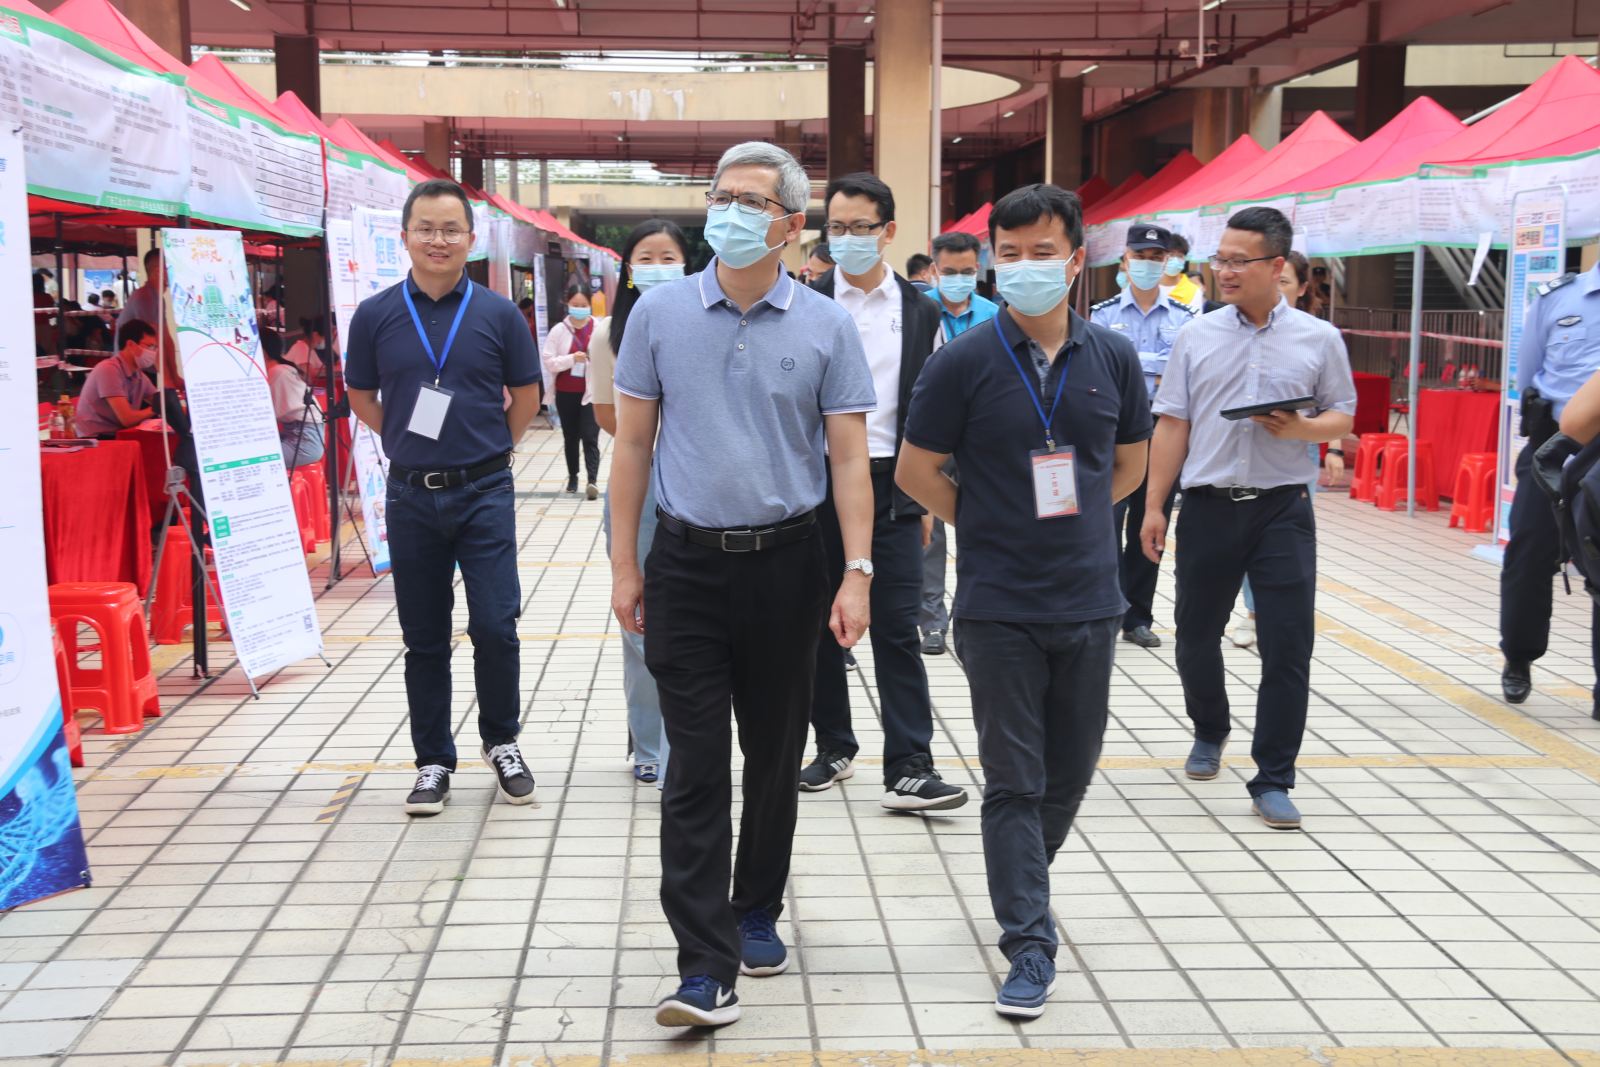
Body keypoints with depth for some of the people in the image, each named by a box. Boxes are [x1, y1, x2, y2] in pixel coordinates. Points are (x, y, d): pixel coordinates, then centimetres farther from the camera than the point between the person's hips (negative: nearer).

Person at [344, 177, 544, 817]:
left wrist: (489, 449, 8)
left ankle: (501, 741, 18)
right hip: (412, 495, 1)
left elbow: (526, 395, 10)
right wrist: (405, 444, 9)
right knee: (424, 638, 8)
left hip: (484, 492, -1)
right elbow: (360, 397, 13)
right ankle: (434, 761, 21)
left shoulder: (498, 314, -1)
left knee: (495, 625, -6)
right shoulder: (375, 316, 1)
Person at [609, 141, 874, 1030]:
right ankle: (707, 966, -1)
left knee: (774, 757, 13)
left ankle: (757, 914, 32)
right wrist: (623, 566, 2)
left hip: (786, 564, 1)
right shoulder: (660, 313, 1)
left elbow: (849, 457, 0)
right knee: (695, 769, -3)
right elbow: (632, 444, 5)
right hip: (686, 564, 0)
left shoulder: (825, 326, -1)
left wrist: (857, 574, -8)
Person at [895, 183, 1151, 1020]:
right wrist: (988, 527, 3)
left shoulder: (1113, 357, 2)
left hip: (1089, 599, 4)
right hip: (998, 605, -4)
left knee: (1072, 770, 15)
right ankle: (1030, 943, 11)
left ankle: (1021, 881, 39)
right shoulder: (964, 362, -9)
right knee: (1014, 780, 3)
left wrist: (1070, 515, 9)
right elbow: (915, 472, -2)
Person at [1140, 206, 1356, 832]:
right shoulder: (1198, 336, 5)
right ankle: (1209, 732, 39)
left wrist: (1301, 429, -15)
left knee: (1288, 644, -4)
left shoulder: (1318, 339, 3)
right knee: (1196, 634, 11)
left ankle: (1273, 780, 6)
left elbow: (1343, 418, 7)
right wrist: (1154, 507, 2)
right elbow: (1172, 424, 6)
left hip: (1282, 509, -1)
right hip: (1208, 505, 2)